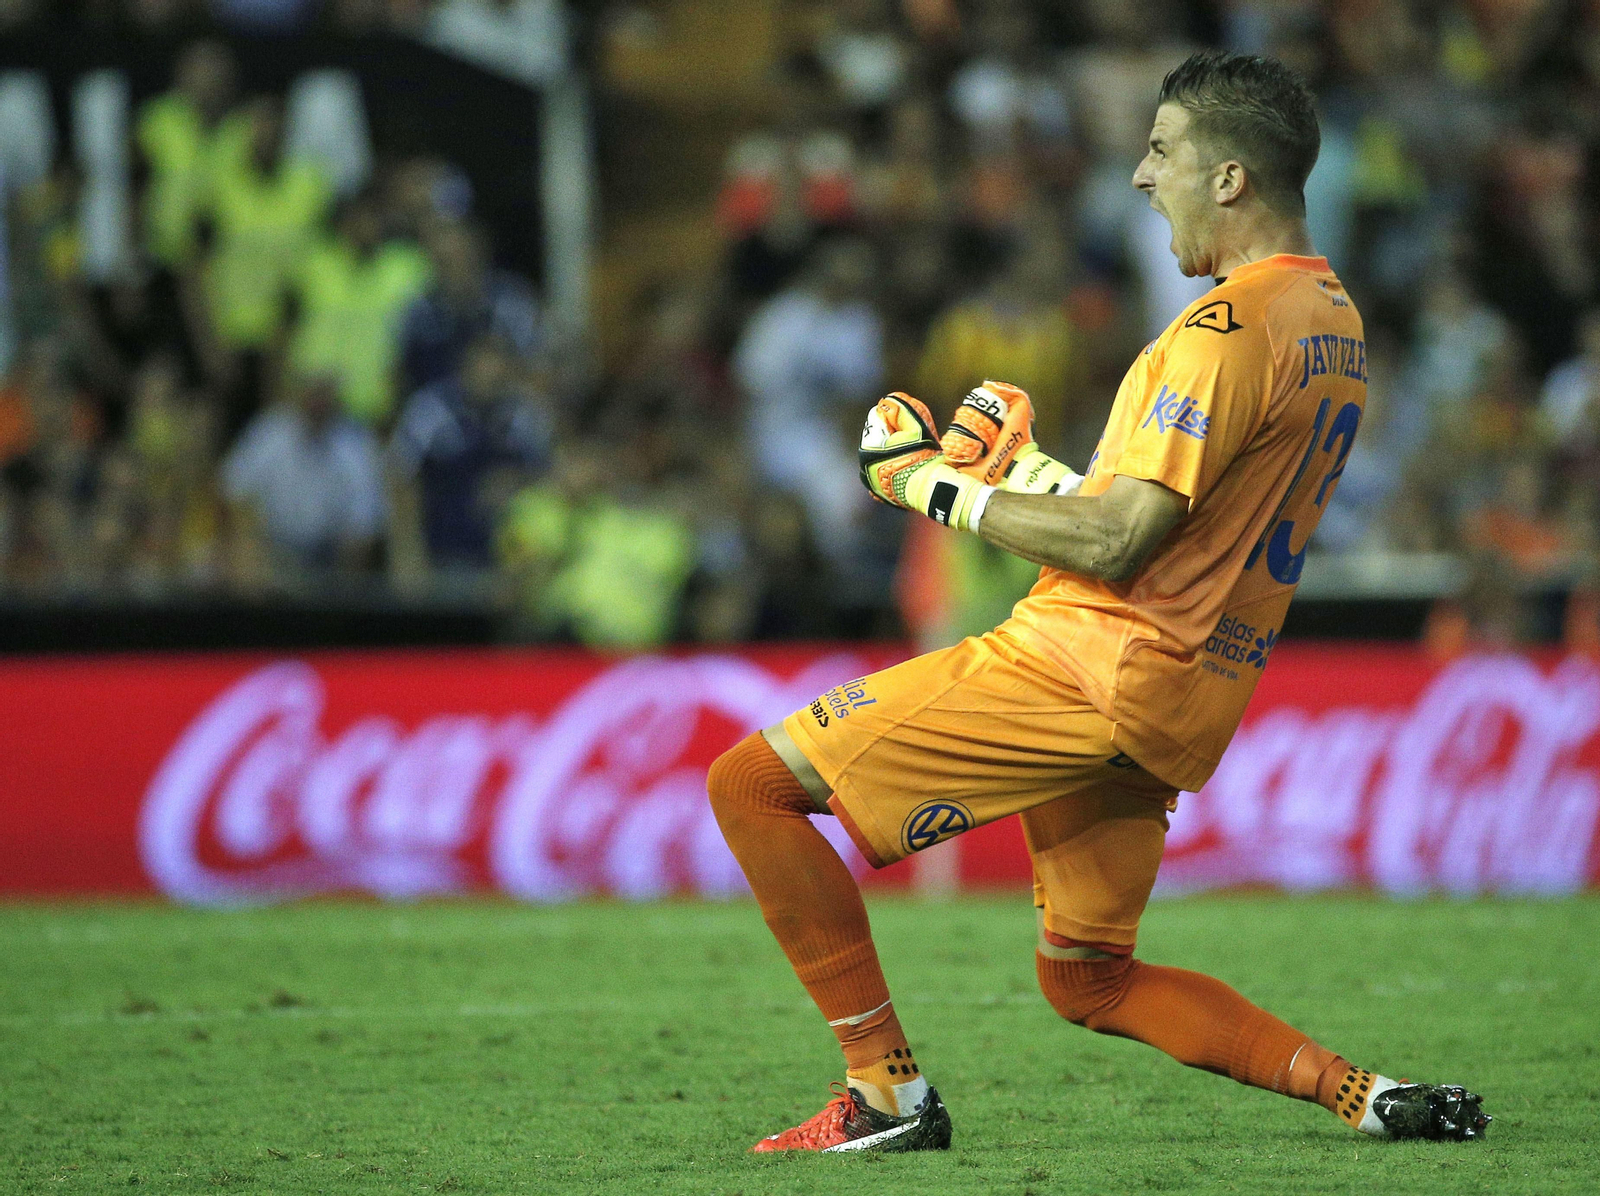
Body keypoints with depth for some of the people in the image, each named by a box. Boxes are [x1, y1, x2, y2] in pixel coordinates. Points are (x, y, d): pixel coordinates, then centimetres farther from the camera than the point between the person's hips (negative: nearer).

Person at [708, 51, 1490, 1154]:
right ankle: (1361, 1091, 9)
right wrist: (1023, 470, 18)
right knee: (1089, 980, 22)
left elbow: (1116, 544, -20)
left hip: (1094, 663, -10)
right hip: (1170, 702, 10)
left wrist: (939, 490, -9)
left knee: (753, 782, -7)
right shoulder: (1336, 322, 15)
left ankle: (887, 1091, -7)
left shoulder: (1231, 326, -16)